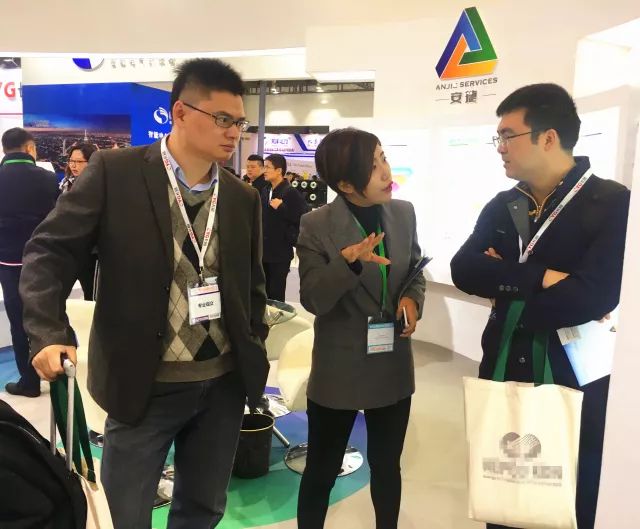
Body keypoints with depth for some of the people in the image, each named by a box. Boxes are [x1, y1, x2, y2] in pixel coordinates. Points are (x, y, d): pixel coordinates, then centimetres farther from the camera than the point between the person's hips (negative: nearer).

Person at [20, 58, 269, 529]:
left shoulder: (244, 198, 4)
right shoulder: (114, 172, -9)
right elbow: (49, 253, -8)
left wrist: (254, 352, 6)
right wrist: (49, 334, -22)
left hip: (225, 383, 4)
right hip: (144, 385, -4)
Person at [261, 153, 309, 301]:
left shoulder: (291, 192, -12)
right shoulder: (265, 190, 10)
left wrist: (281, 207, -20)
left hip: (280, 251, -7)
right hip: (264, 250, 7)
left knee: (276, 295, 0)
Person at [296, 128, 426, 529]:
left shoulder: (404, 213, -1)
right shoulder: (316, 225, -14)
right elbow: (313, 300, -18)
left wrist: (412, 298, -9)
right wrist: (348, 262, -35)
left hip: (393, 366, 4)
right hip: (339, 371, -4)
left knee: (387, 465, 21)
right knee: (322, 469, 13)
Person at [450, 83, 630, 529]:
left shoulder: (613, 204, -12)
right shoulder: (502, 206, 5)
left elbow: (593, 294, -26)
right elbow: (463, 270, -9)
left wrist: (506, 284, -14)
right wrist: (539, 278, -22)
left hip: (574, 384, -4)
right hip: (503, 374, 5)